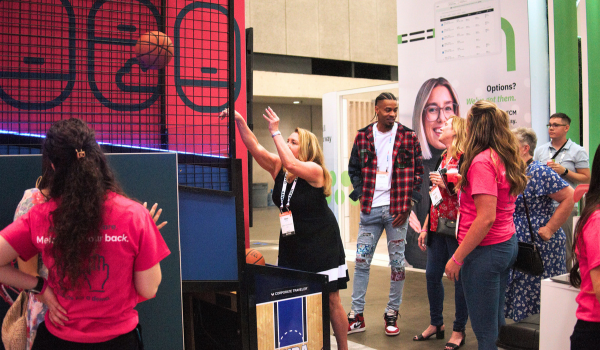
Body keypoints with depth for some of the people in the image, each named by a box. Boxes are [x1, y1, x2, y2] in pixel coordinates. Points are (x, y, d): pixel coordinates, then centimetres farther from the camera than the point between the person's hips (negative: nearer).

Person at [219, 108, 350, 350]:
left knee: (330, 300, 1)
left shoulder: (315, 171, -15)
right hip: (291, 243, 6)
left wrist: (274, 131, -27)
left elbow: (291, 164, -33)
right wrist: (239, 121, -19)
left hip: (321, 244, -6)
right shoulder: (278, 168, 2)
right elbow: (255, 149, -7)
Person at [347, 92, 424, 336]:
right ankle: (356, 315, 13)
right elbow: (354, 169, 14)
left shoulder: (409, 137, 0)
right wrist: (360, 195, 1)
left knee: (397, 262, 6)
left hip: (397, 210, -1)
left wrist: (408, 203, -5)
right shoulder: (363, 136, 5)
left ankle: (392, 314, 20)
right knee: (361, 261, 3)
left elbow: (418, 172, 3)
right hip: (370, 210, 1)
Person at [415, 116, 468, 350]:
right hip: (437, 227, 8)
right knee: (432, 275, 12)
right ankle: (436, 324, 28)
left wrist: (445, 184, -19)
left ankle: (459, 330, 16)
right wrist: (425, 227, 18)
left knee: (459, 278, 3)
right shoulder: (442, 159, 15)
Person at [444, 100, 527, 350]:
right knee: (497, 322, 20)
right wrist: (462, 182, 22)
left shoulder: (482, 161, -19)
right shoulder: (506, 158, 8)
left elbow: (486, 218, -24)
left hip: (485, 251, -9)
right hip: (507, 244, 9)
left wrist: (457, 258, -18)